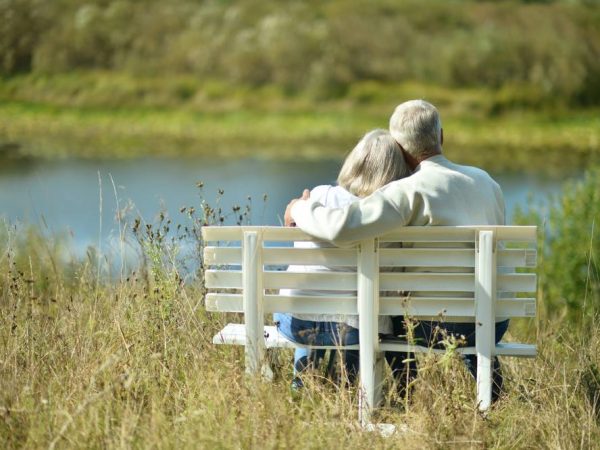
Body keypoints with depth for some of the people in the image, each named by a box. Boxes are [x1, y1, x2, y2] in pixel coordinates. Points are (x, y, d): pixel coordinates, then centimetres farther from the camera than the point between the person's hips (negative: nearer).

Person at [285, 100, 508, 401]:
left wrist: (301, 210, -2)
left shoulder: (411, 191, -14)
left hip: (450, 321, -5)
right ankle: (478, 363, 25)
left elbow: (341, 227, -23)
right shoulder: (485, 181, 6)